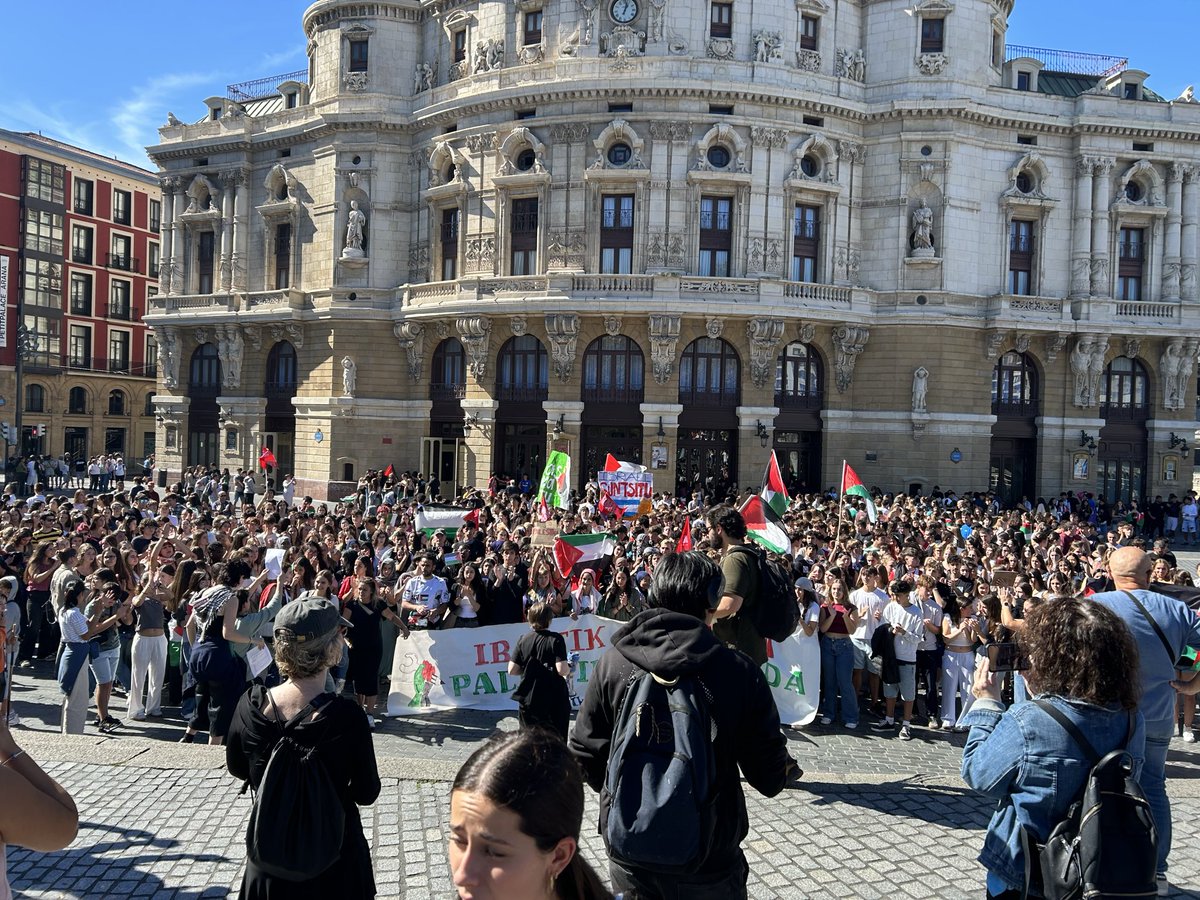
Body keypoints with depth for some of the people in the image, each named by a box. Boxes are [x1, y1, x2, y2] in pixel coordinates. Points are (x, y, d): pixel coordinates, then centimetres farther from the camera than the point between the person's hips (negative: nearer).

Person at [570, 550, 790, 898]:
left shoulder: (613, 662, -12)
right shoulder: (740, 671, -16)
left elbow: (586, 755, -5)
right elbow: (769, 779, -10)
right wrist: (784, 761, 13)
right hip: (709, 860, -1)